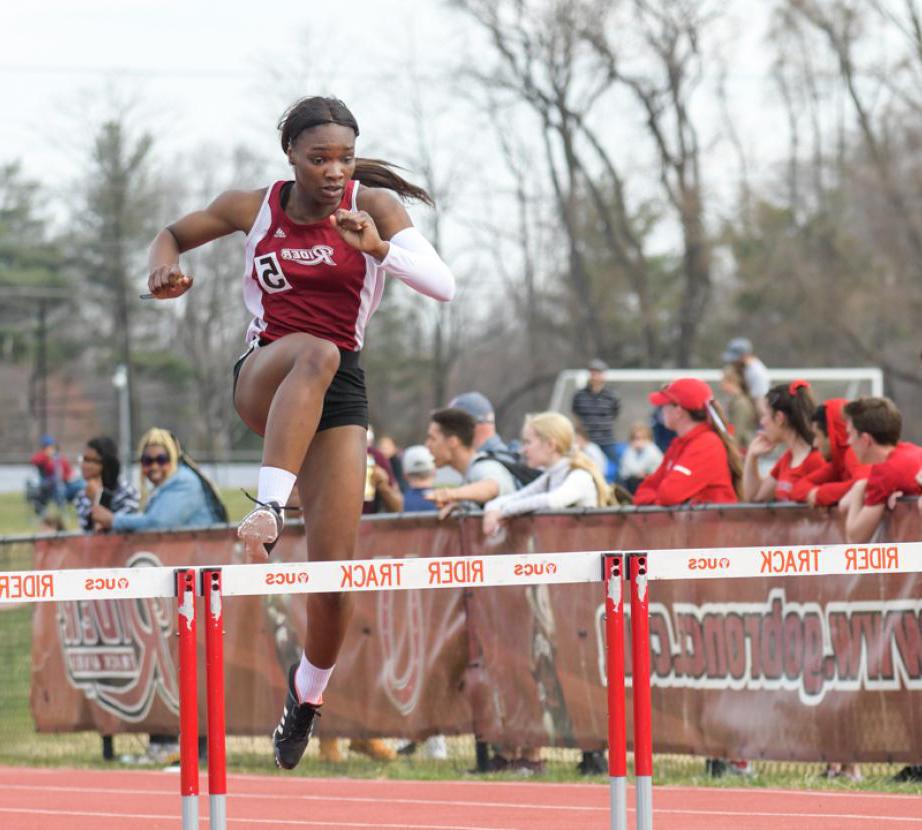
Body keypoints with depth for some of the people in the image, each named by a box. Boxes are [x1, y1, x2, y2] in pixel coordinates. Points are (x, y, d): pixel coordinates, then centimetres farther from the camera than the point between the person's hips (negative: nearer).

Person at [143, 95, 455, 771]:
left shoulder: (373, 205, -2)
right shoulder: (253, 208, 3)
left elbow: (443, 285, -12)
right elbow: (174, 233, 19)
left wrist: (379, 246, -30)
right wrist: (164, 266, -5)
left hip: (340, 393, 1)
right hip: (263, 379, -1)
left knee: (335, 569, -7)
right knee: (315, 354, -40)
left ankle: (309, 691, 21)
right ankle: (268, 507, -50)